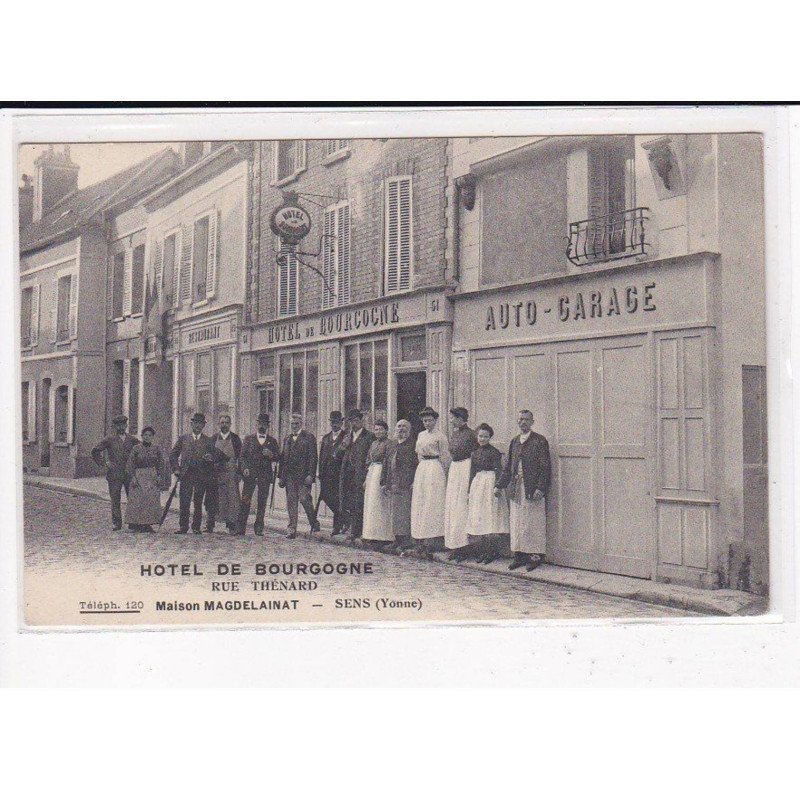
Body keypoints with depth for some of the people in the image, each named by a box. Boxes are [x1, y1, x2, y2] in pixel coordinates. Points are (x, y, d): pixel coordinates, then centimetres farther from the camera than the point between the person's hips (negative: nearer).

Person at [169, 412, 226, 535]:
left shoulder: (209, 441, 10)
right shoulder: (183, 438, 12)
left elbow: (220, 456, 10)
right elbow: (173, 455, 16)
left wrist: (212, 458, -11)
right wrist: (175, 469, 5)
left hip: (202, 475, -1)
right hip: (186, 474, 1)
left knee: (198, 503, 0)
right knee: (184, 502, -3)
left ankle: (196, 527, 6)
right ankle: (183, 526, 3)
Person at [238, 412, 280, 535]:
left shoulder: (272, 441, 13)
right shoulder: (248, 439, 12)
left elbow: (278, 458, 10)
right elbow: (242, 456, 7)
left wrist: (272, 455, -10)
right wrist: (244, 468, -9)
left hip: (265, 476, 1)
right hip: (250, 474, -1)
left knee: (262, 503, 1)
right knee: (245, 501, -7)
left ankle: (259, 528, 8)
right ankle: (241, 528, -5)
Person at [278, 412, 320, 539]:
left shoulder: (309, 437, 0)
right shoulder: (287, 439, 19)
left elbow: (313, 457, -6)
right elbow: (283, 459, 18)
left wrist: (310, 475, -15)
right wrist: (281, 476, 11)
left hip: (303, 475, -5)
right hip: (289, 476, 5)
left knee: (304, 499, -11)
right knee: (291, 502, 3)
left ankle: (314, 523, 10)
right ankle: (292, 530, 5)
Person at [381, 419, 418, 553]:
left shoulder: (413, 444, -2)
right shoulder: (391, 445, 18)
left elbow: (418, 464, -8)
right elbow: (386, 465, 20)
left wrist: (414, 482, -15)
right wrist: (384, 482, 13)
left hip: (406, 485, -7)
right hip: (392, 486, 7)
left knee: (405, 513, -7)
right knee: (393, 513, 8)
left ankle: (406, 544, -4)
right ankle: (397, 541, 15)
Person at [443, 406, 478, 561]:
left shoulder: (470, 434, -11)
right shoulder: (454, 433, 13)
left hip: (465, 468, -8)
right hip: (454, 468, 8)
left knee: (461, 506, -7)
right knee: (452, 506, 7)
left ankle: (463, 546, -1)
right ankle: (455, 546, 12)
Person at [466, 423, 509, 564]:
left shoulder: (494, 452, -6)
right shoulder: (474, 453, 11)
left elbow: (498, 471, -9)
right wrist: (470, 489, 12)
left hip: (490, 484, -6)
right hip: (477, 484, 6)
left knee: (490, 517, -5)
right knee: (478, 518, 6)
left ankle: (492, 552, 0)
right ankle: (481, 551, 12)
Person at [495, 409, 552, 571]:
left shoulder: (540, 441, -5)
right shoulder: (514, 441, 13)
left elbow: (545, 468, -9)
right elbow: (508, 467, 17)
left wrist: (540, 488, -17)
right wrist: (499, 485, 12)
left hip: (533, 490, -6)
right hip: (516, 489, 6)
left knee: (534, 523, 0)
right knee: (516, 523, 8)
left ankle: (535, 556, 8)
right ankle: (518, 555, 17)